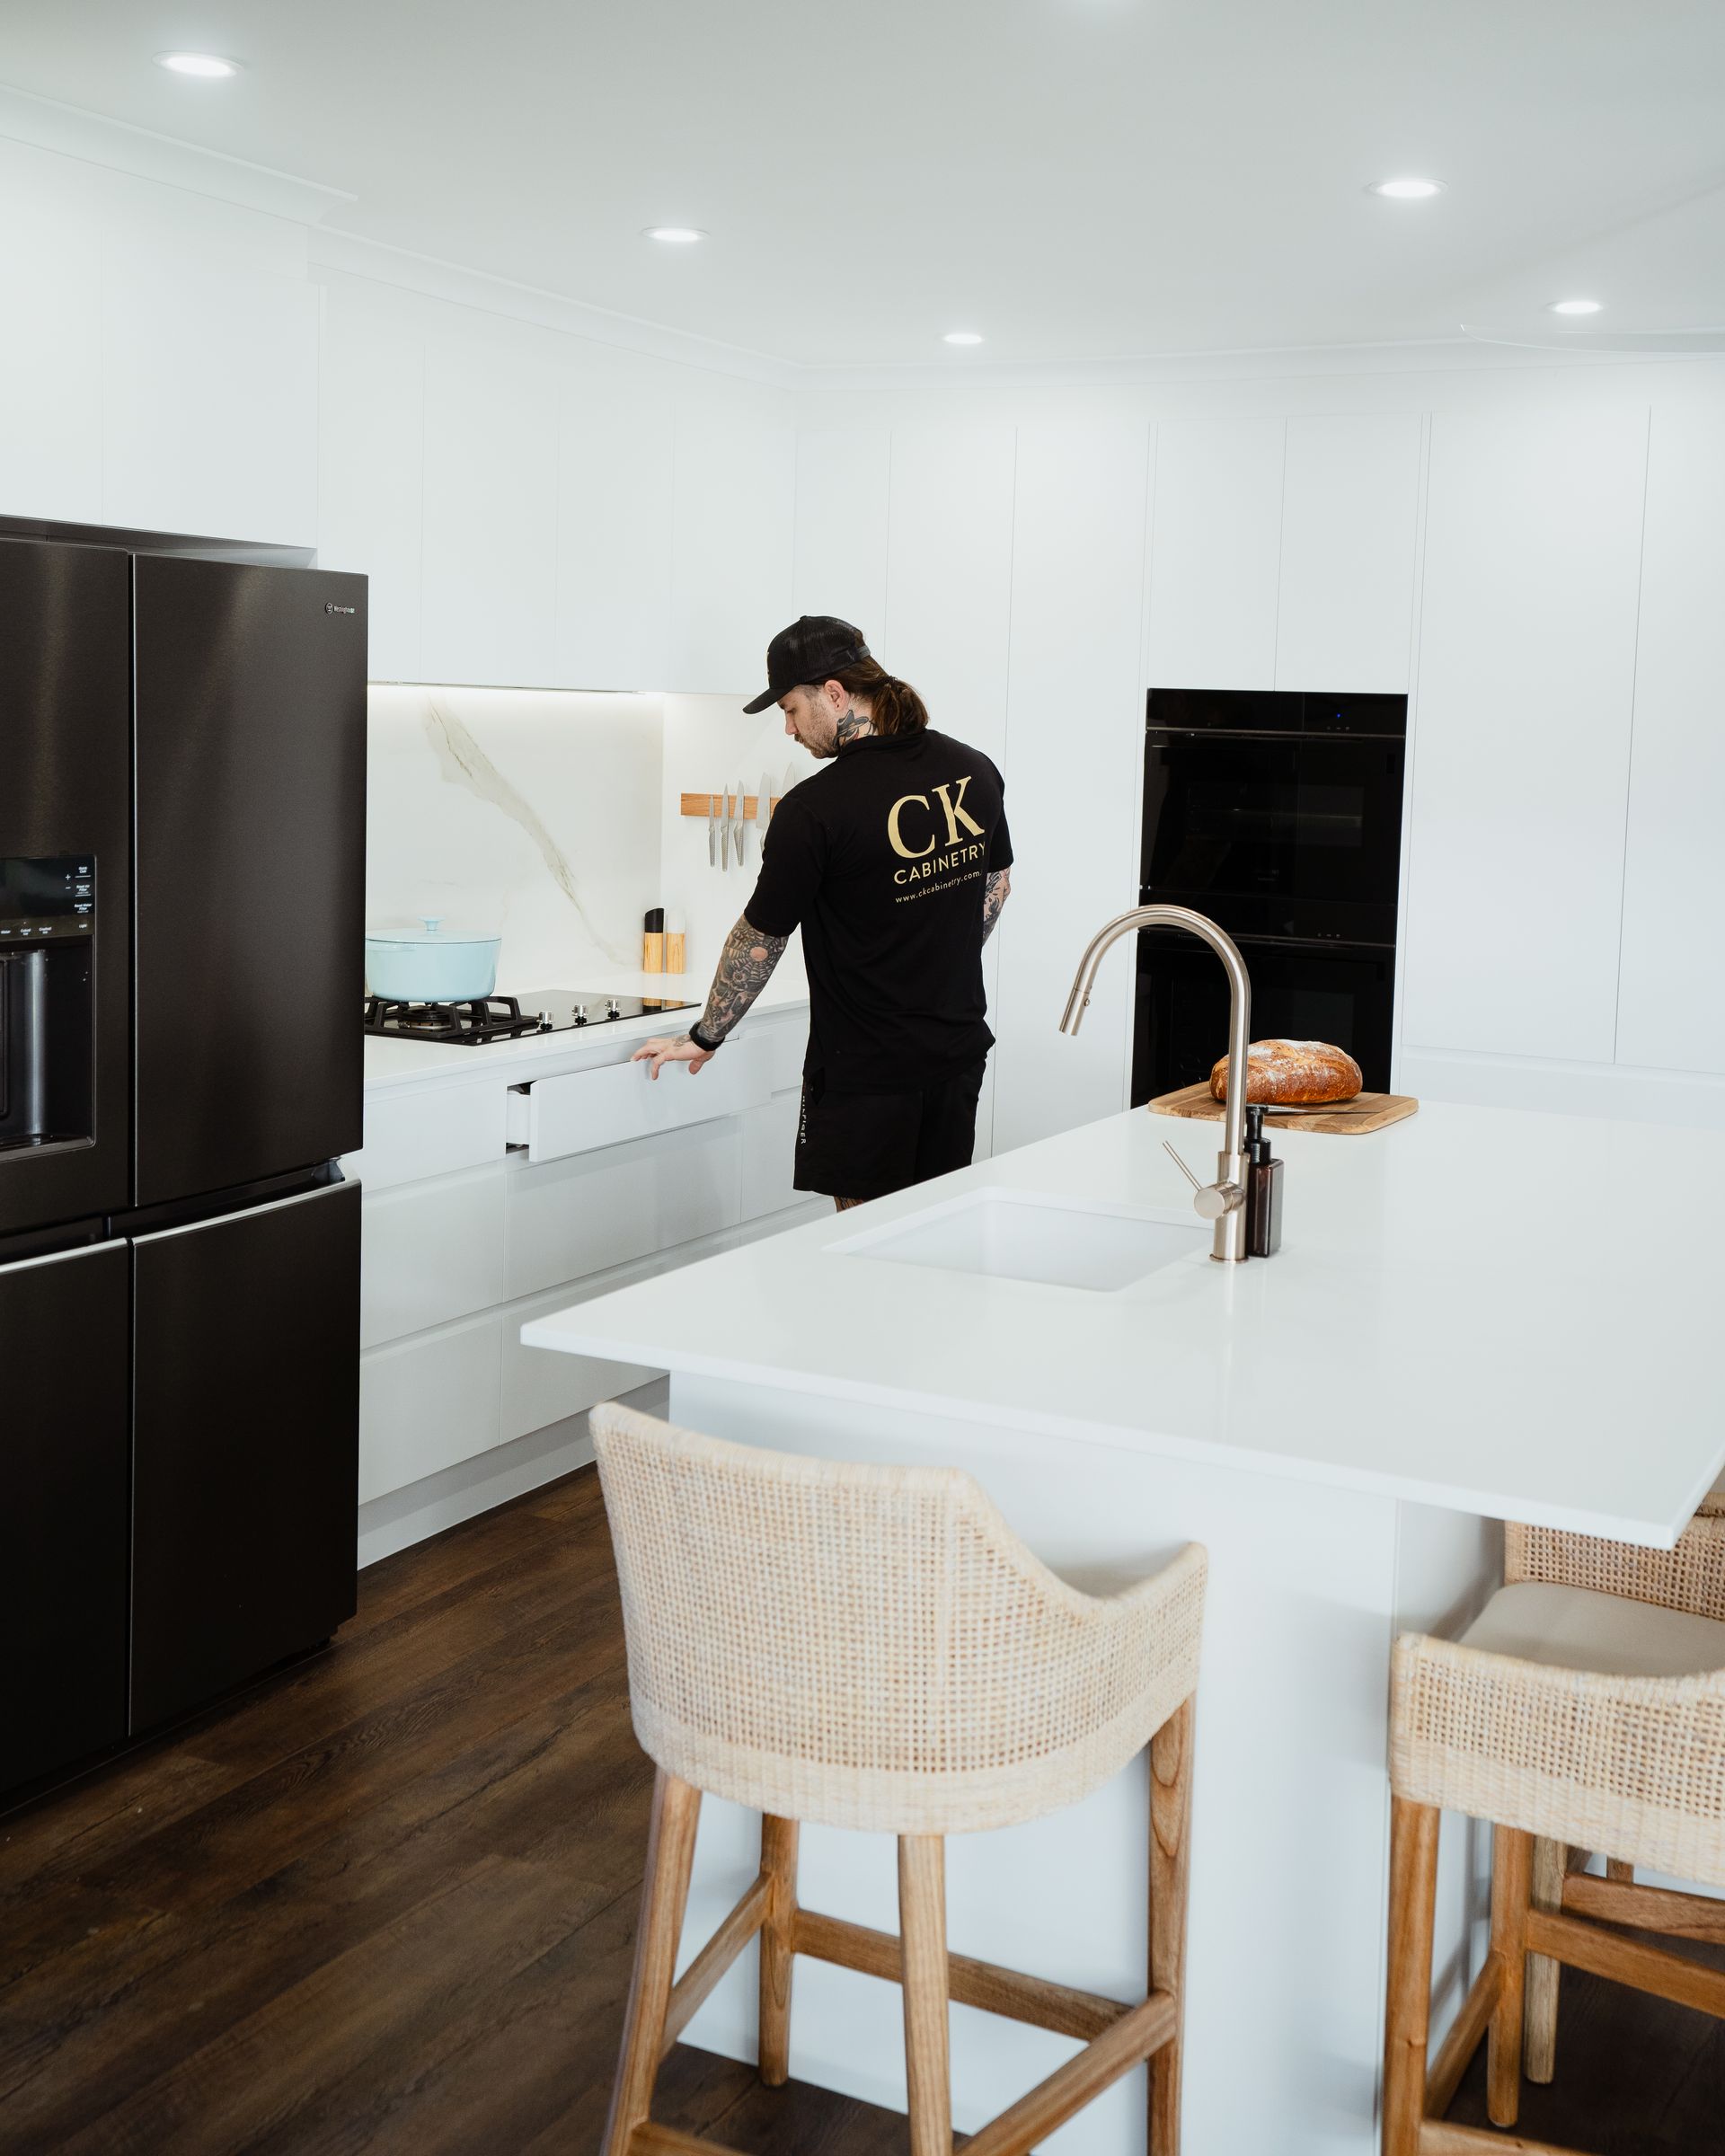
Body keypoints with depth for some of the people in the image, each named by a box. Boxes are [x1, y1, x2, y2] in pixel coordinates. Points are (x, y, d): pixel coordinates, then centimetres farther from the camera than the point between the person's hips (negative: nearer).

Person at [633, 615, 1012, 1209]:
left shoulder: (814, 808, -18)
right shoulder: (975, 770, 2)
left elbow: (759, 940, -9)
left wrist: (703, 1038, 5)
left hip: (865, 1071, -6)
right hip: (960, 1048, 7)